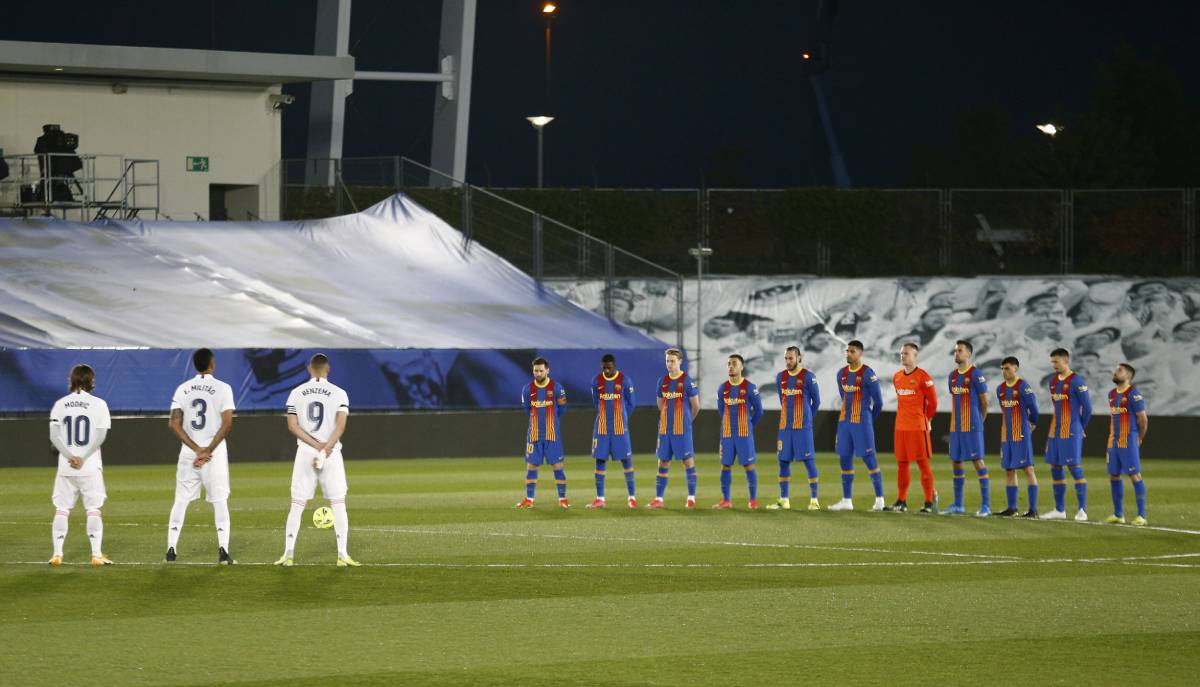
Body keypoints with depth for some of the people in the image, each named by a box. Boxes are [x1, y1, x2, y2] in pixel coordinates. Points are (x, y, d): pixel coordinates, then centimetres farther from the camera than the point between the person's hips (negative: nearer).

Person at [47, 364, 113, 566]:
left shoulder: (60, 404, 4)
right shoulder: (98, 404, -2)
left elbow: (54, 436, -3)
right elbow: (100, 436, -9)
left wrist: (71, 457, -8)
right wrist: (82, 458, -9)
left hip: (65, 466, 2)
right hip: (90, 466, -2)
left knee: (61, 509, 7)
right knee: (94, 510, 1)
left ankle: (57, 553, 1)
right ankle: (96, 554, -5)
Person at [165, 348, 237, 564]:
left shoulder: (183, 389, 5)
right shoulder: (222, 388, -5)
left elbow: (174, 424, -3)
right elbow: (227, 423, -14)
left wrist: (196, 449, -7)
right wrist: (208, 450, -12)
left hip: (188, 451, 3)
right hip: (216, 453, -3)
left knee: (181, 500, 10)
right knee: (220, 501, 1)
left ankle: (171, 549, 6)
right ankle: (223, 551, -8)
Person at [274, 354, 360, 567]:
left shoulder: (297, 393, 4)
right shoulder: (338, 393, -1)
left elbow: (292, 426, -4)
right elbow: (341, 425, -13)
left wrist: (317, 446, -8)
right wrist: (325, 448, -16)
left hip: (304, 452, 1)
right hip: (332, 453, -1)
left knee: (297, 505, 5)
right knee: (338, 504, 3)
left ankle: (288, 554, -1)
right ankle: (342, 555, -4)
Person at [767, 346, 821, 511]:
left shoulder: (808, 376, -5)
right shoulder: (781, 377, 10)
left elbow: (816, 401, 3)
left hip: (803, 427, -5)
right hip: (785, 426, 5)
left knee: (808, 460, -4)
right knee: (783, 461, 5)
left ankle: (814, 500, -1)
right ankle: (784, 500, 11)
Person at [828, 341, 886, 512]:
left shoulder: (868, 374, -11)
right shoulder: (842, 373, 10)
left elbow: (878, 402, -6)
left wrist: (869, 420, 6)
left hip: (862, 422, -7)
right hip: (845, 421, 7)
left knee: (869, 459, -5)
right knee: (845, 460, 7)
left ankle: (879, 499, -1)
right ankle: (846, 500, 13)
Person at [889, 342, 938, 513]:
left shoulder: (923, 377, -9)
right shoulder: (897, 377, 12)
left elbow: (932, 401, -3)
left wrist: (926, 420, 6)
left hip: (918, 427, -6)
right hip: (900, 427, 6)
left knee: (922, 462, -4)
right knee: (901, 463, 9)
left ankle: (929, 501, 1)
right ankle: (901, 501, 15)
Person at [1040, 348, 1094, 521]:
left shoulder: (1076, 381, -11)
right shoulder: (1053, 381, 12)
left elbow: (1087, 408, -8)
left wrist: (1080, 428, 2)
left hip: (1071, 432, -8)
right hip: (1055, 432, 8)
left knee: (1075, 468, -8)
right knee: (1055, 468, 9)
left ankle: (1082, 511, -6)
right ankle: (1059, 510, 16)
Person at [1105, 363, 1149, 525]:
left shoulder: (1133, 394, -11)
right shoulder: (1112, 394, 13)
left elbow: (1143, 419, -9)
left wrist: (1139, 439, 0)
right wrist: (1113, 438, 15)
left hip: (1128, 442, -8)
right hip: (1114, 442, 8)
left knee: (1135, 475, -7)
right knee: (1114, 476, 10)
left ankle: (1141, 515, -5)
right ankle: (1118, 515, 18)